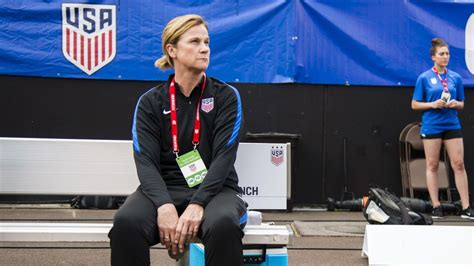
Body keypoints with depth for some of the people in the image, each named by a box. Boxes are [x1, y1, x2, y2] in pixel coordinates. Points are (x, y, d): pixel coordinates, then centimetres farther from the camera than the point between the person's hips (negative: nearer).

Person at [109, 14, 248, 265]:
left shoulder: (226, 96, 2)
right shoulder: (150, 102, 5)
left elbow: (224, 157, -8)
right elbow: (146, 161, -6)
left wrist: (197, 205, -24)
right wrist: (164, 206, -26)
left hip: (214, 189, -1)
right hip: (165, 190, 1)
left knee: (224, 224, -37)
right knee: (126, 222, -33)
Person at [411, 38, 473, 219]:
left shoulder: (456, 78, 8)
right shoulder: (424, 78, 0)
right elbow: (415, 105, 1)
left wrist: (455, 104, -8)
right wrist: (433, 104, -14)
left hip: (452, 125, 2)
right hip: (431, 127, -2)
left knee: (459, 164, -3)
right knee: (432, 165, 2)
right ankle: (436, 206, 9)